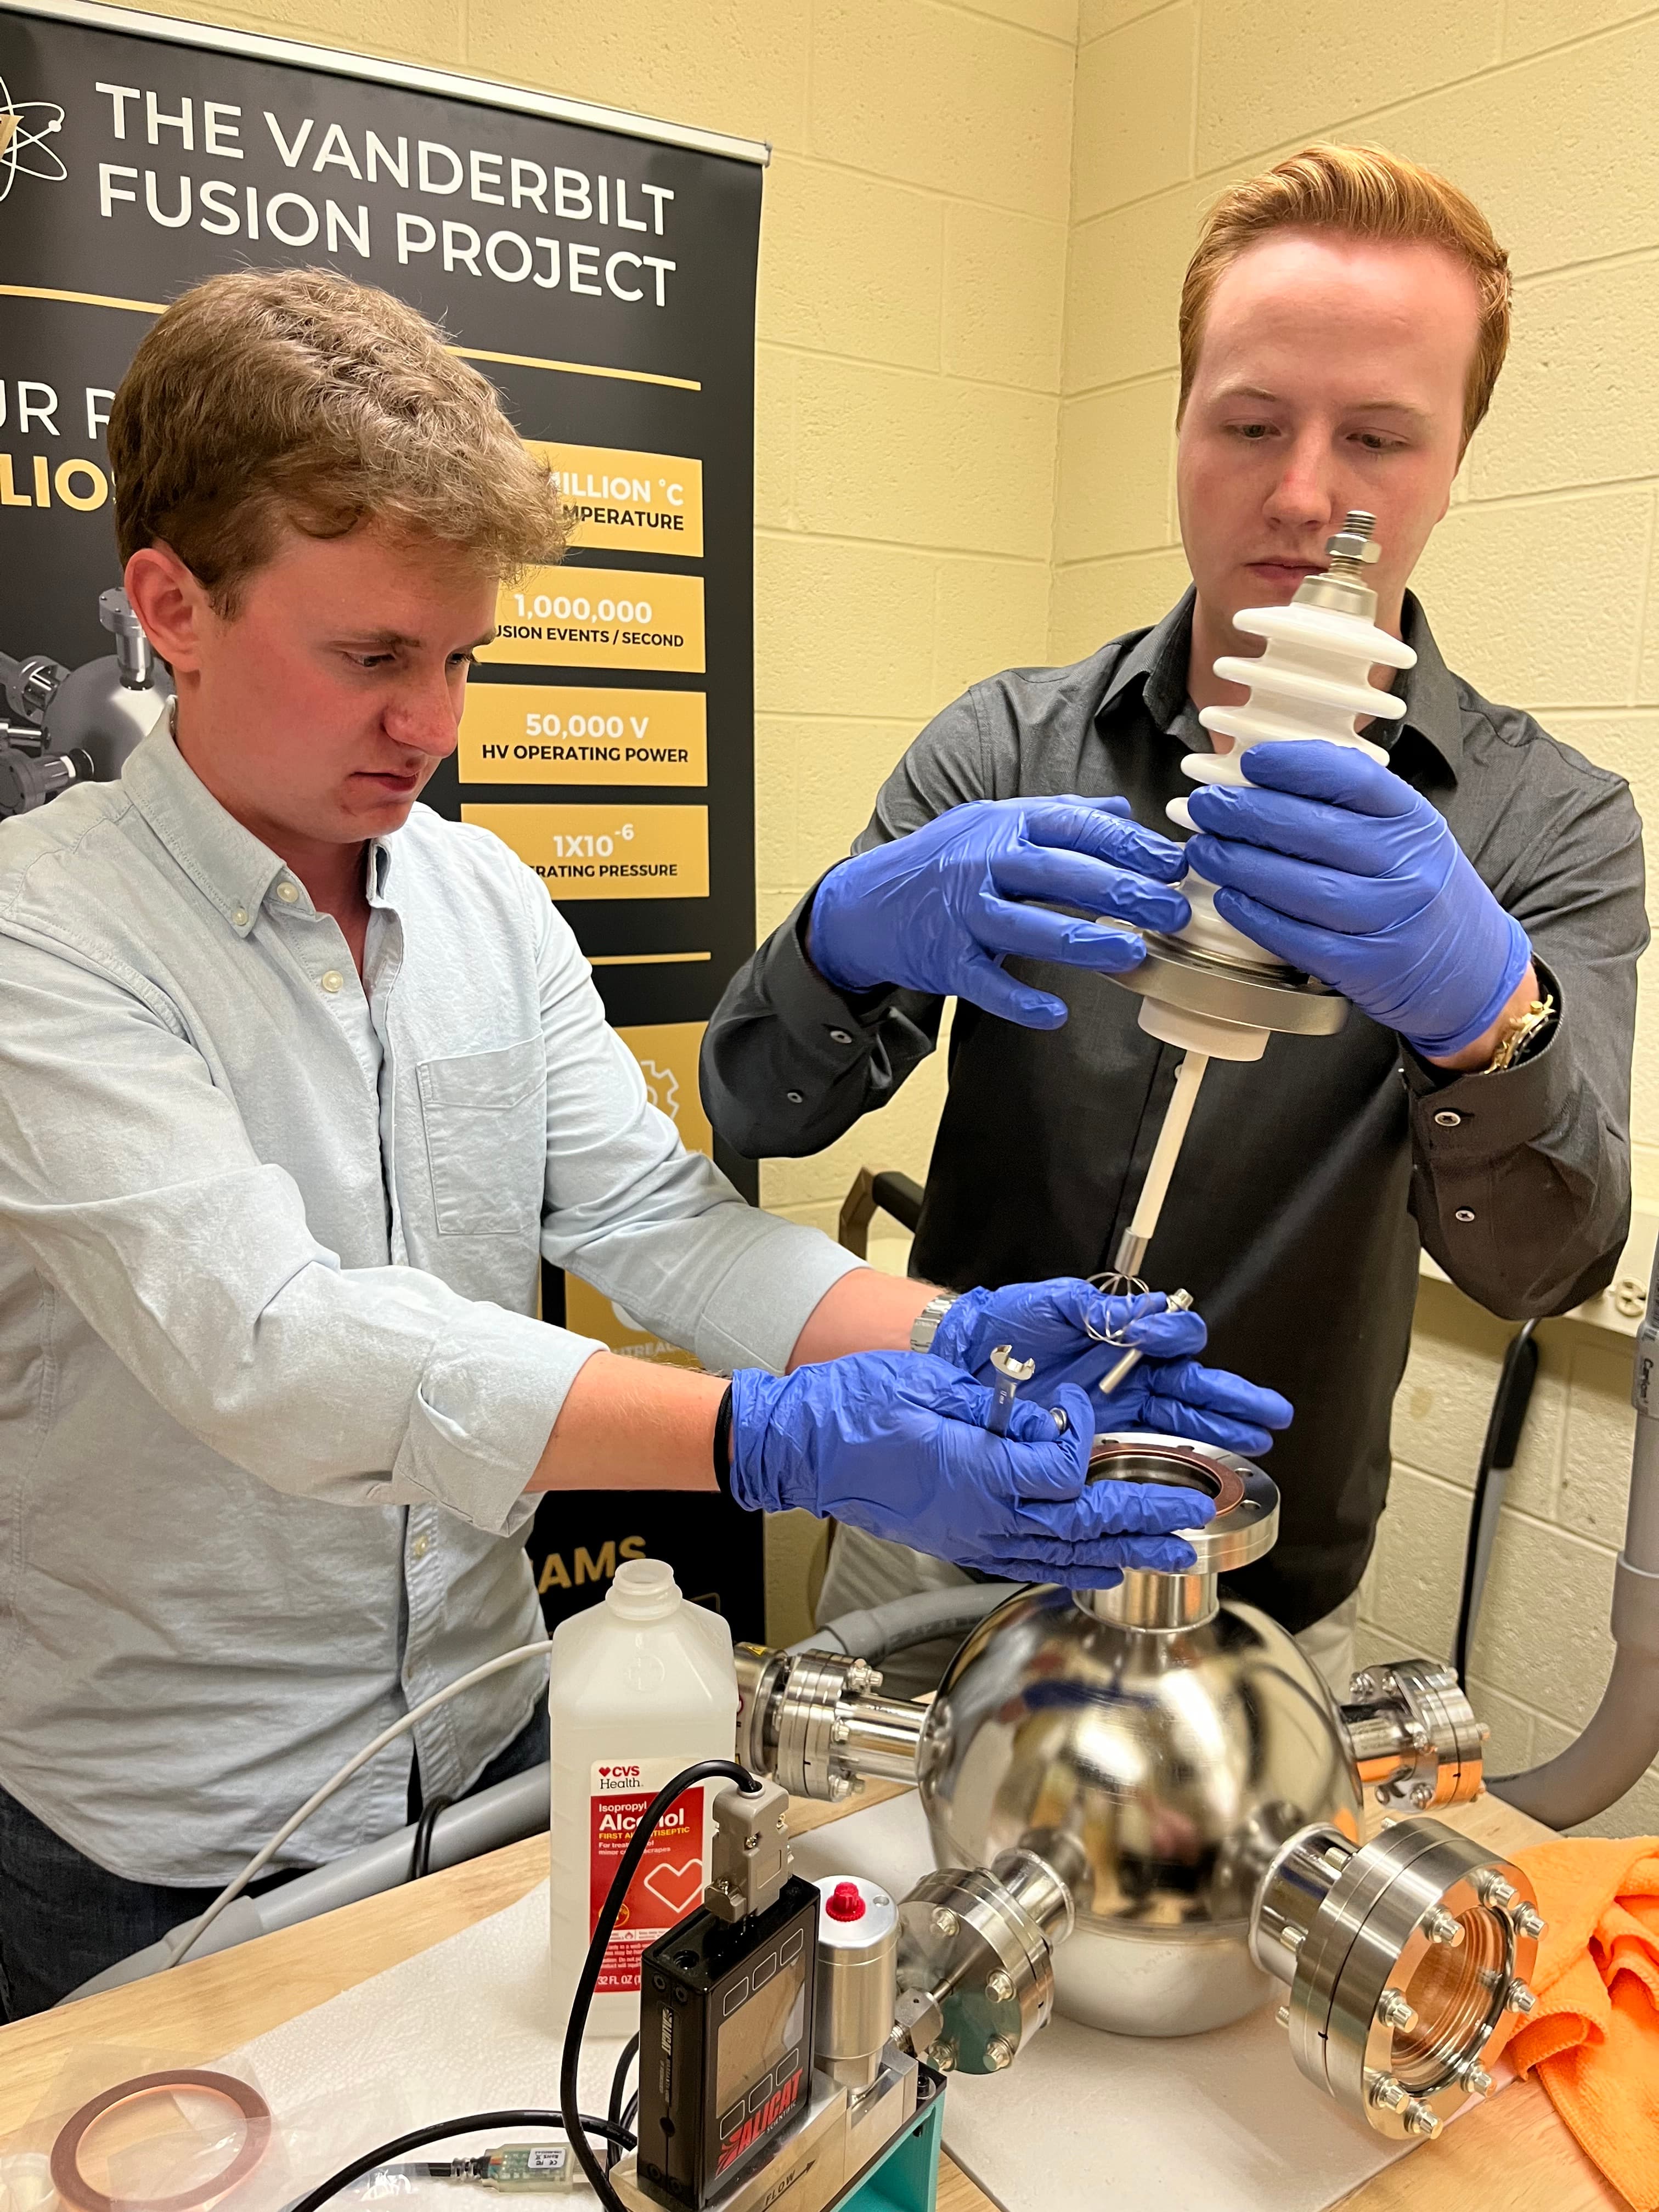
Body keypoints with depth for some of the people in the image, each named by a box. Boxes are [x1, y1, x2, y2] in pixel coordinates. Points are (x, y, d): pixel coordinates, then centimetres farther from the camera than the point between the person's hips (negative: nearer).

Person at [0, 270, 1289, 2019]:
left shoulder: (484, 893, 0)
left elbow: (649, 1216, -5)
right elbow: (264, 1346, -31)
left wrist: (955, 1342, -21)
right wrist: (778, 1442, -40)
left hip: (487, 1735, 5)